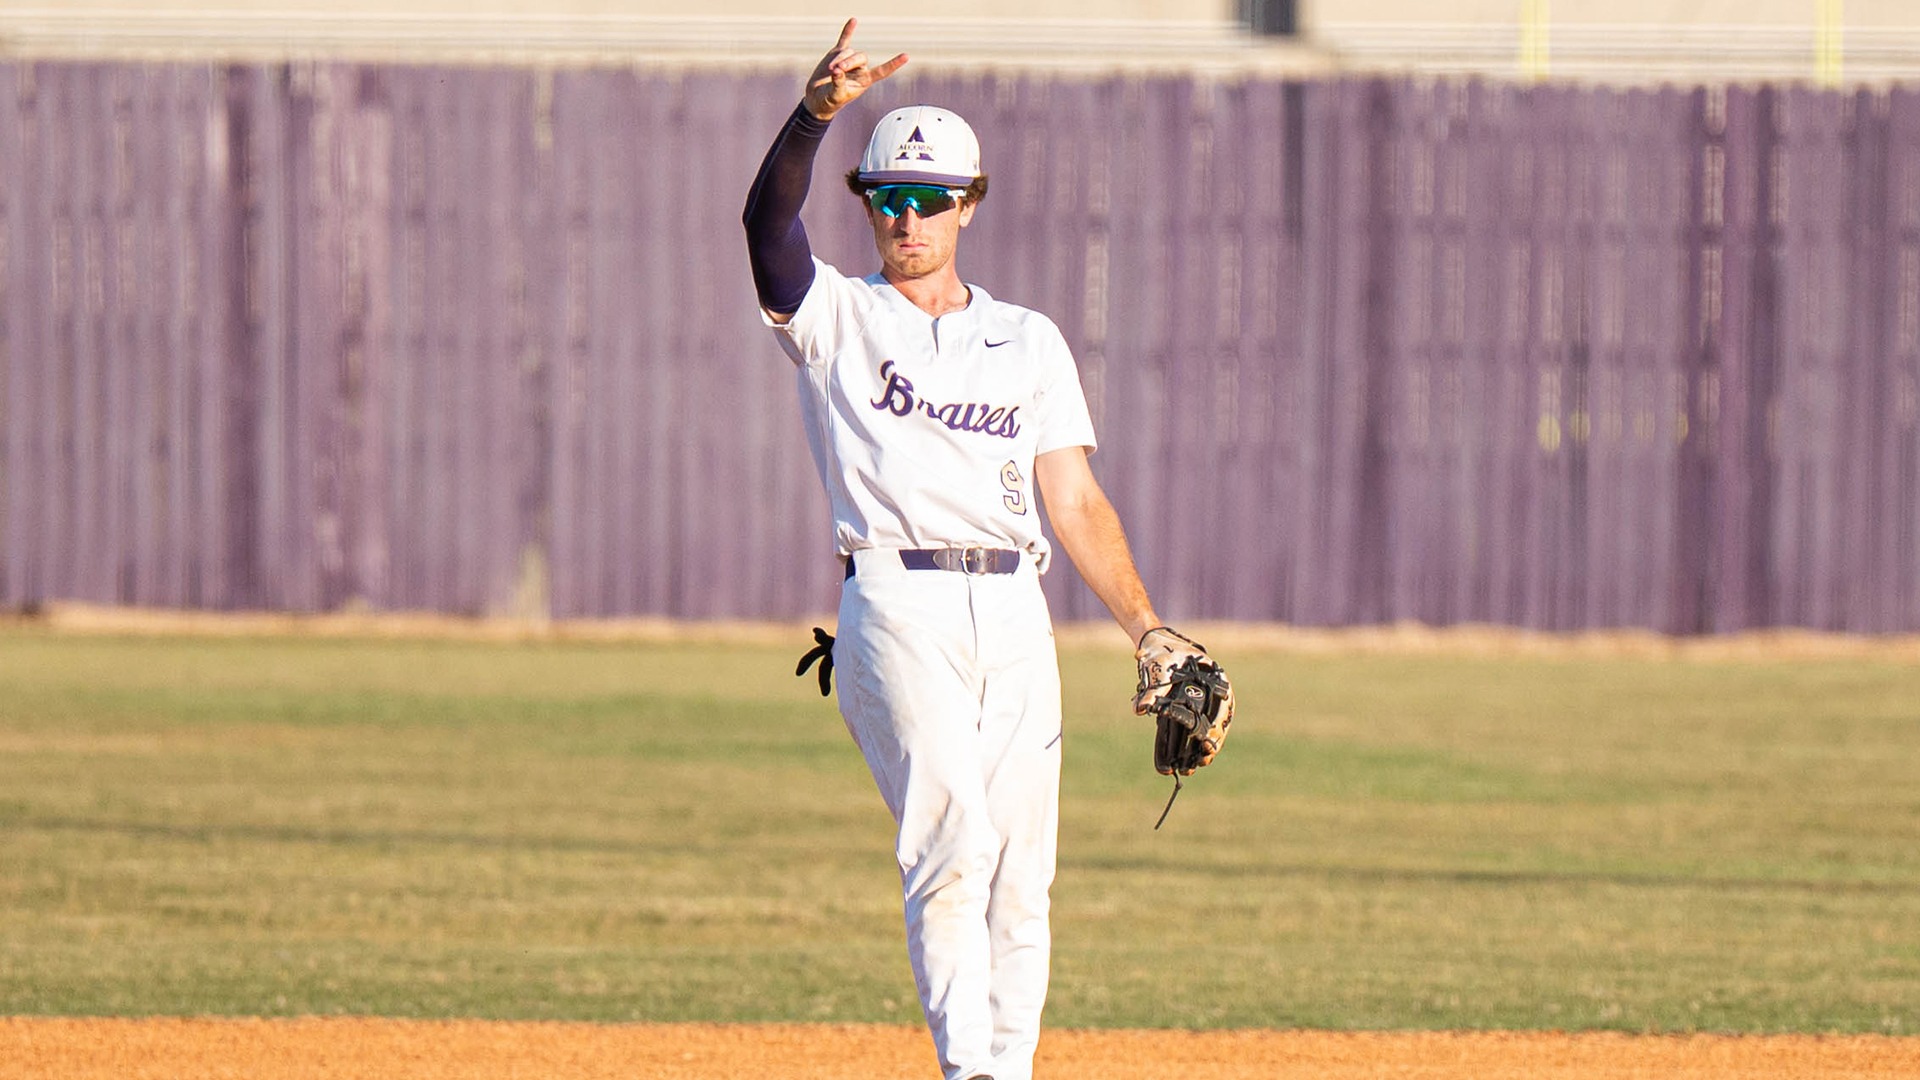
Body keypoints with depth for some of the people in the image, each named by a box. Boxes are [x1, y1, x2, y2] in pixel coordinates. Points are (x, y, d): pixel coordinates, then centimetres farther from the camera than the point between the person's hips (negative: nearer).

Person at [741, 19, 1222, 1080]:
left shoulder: (1028, 341, 18)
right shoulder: (835, 316, 10)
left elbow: (1075, 503, 14)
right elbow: (767, 219, -10)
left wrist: (1148, 630, 3)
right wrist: (815, 113, -28)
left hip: (1014, 613, 4)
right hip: (897, 605, -4)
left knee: (1019, 874, 1)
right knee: (953, 835, -20)